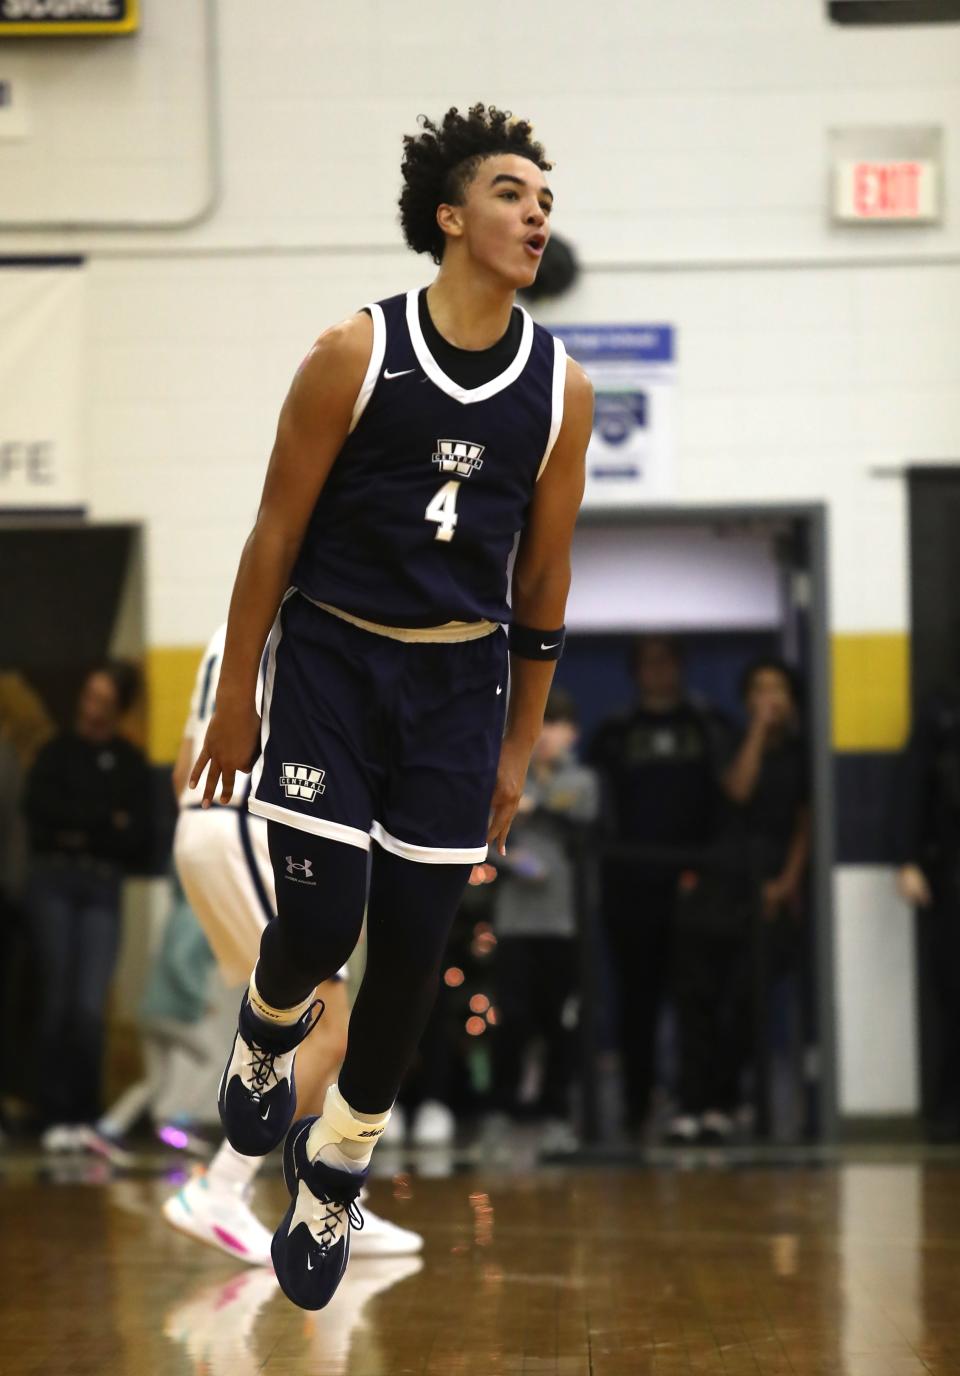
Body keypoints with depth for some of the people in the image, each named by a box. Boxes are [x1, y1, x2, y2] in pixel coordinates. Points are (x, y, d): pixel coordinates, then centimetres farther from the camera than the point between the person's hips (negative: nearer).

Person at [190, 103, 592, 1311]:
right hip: (334, 661, -3)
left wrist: (518, 746, 10)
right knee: (321, 920, -13)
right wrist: (235, 700, -2)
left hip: (459, 681, 3)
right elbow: (276, 534, -4)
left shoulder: (562, 390, -1)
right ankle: (267, 1032, 24)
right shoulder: (356, 355, -10)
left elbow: (543, 580, 7)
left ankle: (336, 1168, 21)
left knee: (413, 948, 1)